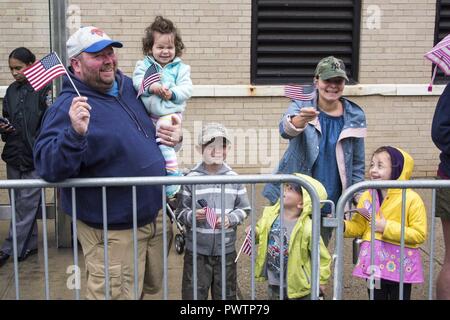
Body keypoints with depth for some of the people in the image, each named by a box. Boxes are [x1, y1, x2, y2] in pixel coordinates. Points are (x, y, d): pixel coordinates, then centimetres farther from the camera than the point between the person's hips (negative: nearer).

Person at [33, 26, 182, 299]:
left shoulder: (130, 87, 4)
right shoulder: (69, 107, -17)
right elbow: (48, 167, -25)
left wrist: (173, 132, 1)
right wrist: (76, 133, -41)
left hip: (155, 216, 8)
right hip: (113, 231, -7)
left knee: (152, 286, 24)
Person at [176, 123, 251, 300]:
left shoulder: (233, 178, 1)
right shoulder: (191, 178, -6)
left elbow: (244, 209, 7)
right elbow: (181, 211, -2)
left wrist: (230, 219, -11)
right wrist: (192, 215, -22)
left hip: (226, 250, 2)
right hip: (197, 251, -2)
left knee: (226, 294, 15)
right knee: (193, 294, 4)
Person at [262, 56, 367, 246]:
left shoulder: (355, 116, 2)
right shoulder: (301, 108, -4)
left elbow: (357, 164, 9)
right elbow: (285, 129, -27)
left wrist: (359, 199, 2)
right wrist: (300, 121, -50)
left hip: (328, 208, 2)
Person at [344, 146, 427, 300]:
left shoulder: (412, 199, -13)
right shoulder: (367, 196, 0)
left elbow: (420, 234, -17)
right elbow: (358, 226, 4)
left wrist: (388, 228, -22)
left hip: (400, 265, -3)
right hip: (374, 263, 4)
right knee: (376, 296, 15)